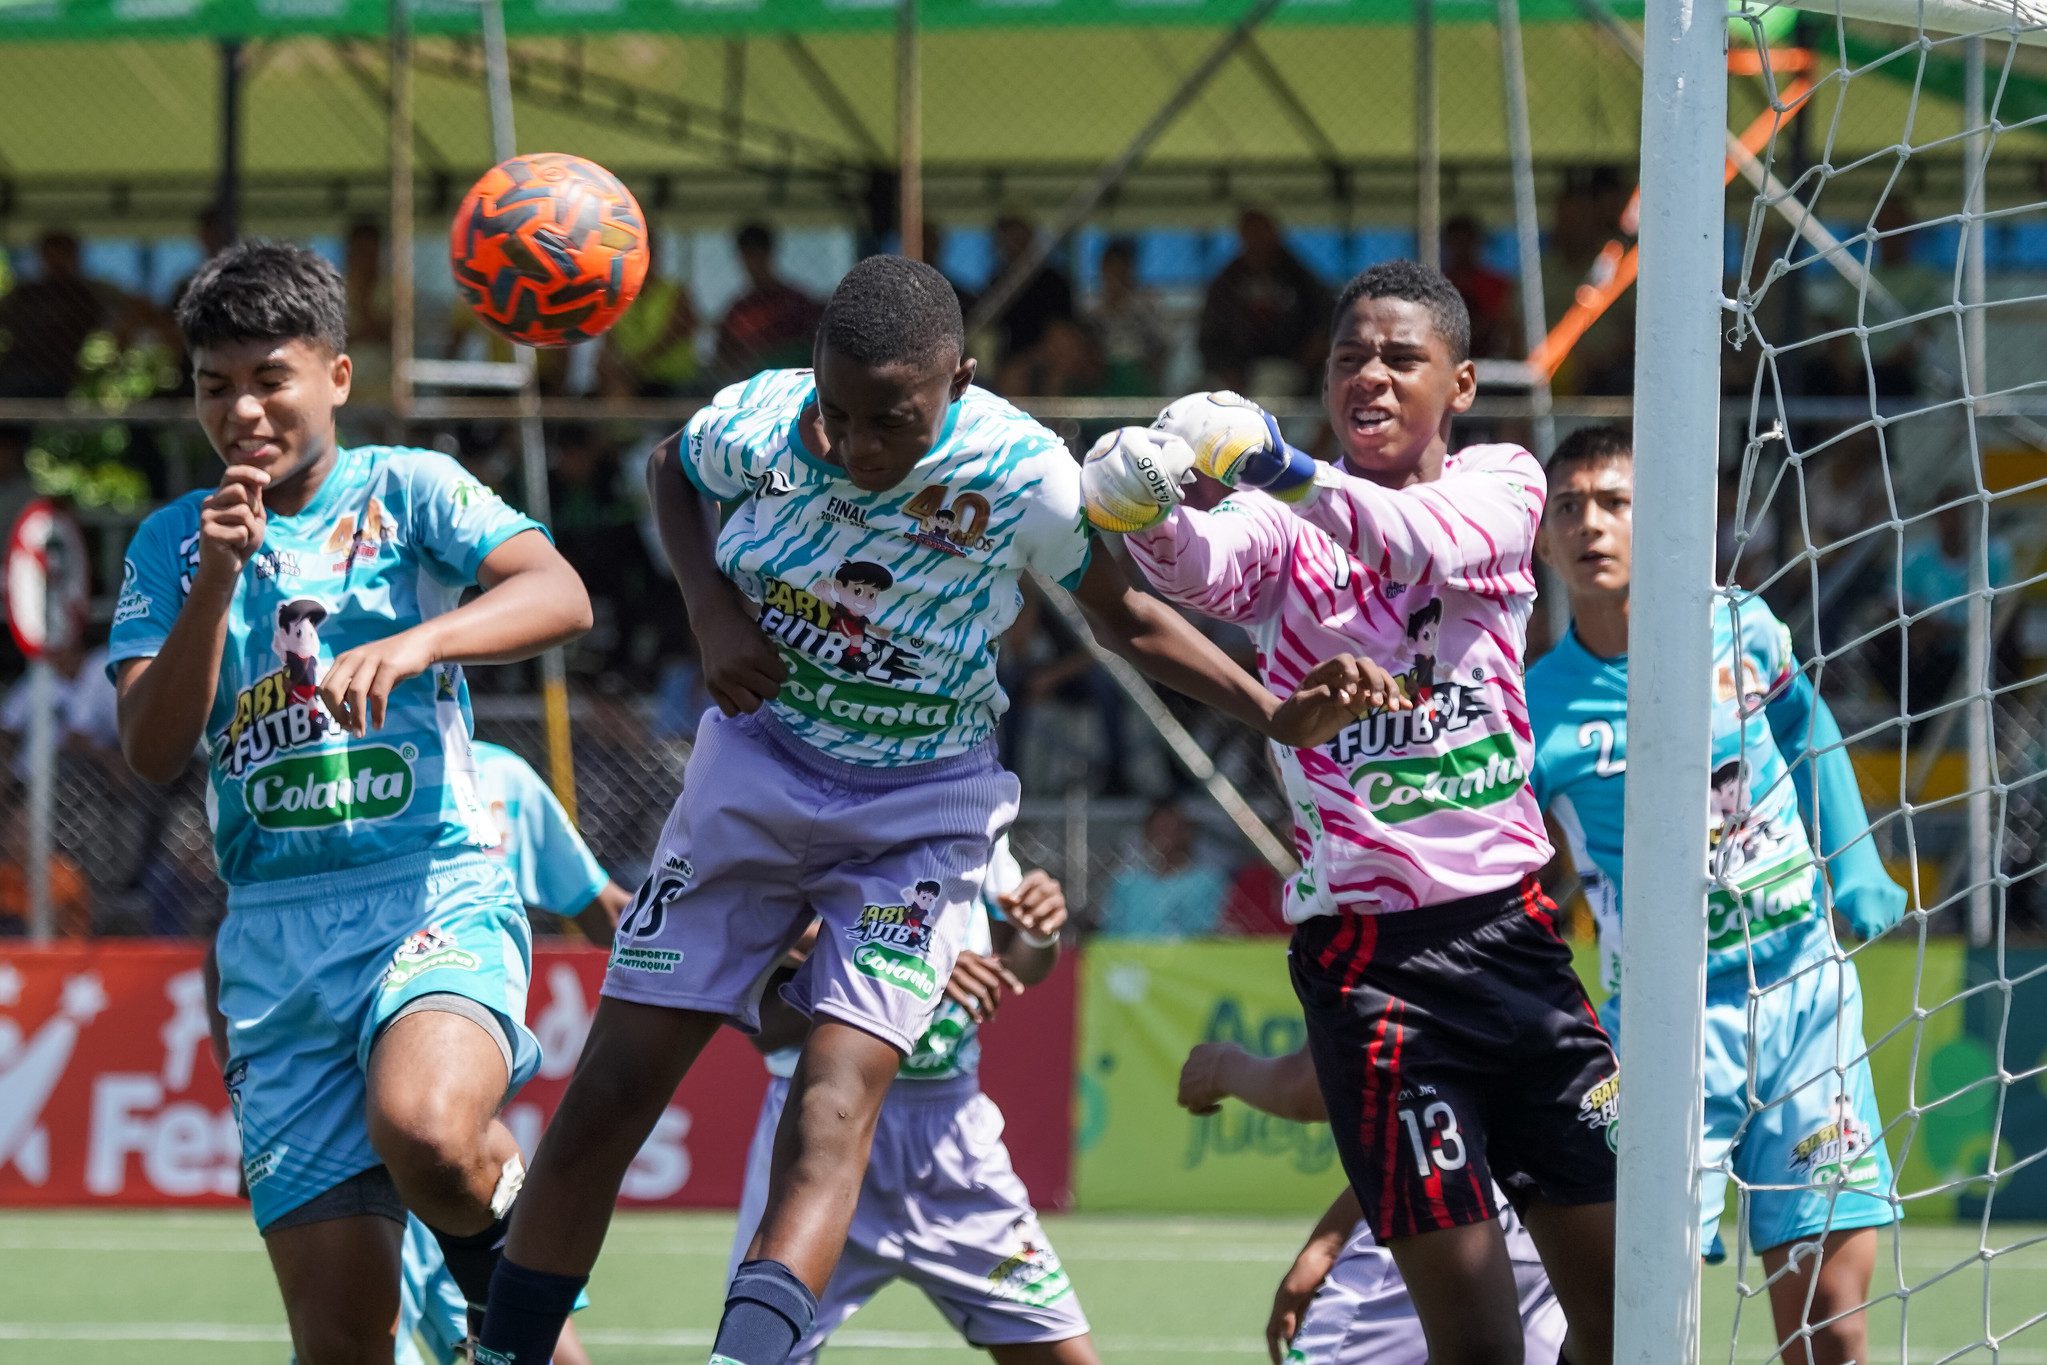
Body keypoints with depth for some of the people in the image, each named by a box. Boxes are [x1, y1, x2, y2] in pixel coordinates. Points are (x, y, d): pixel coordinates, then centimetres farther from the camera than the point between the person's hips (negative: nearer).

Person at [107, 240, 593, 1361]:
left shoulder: (407, 490, 3)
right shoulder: (173, 543, 12)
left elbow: (560, 597, -13)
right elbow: (152, 752, 2)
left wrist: (414, 644, -31)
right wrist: (219, 576, -10)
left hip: (435, 898, -3)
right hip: (274, 937, 3)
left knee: (425, 1134, -34)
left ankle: (508, 1251, -1)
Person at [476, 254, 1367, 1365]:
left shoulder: (1026, 478, -19)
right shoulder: (758, 423, -16)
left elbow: (1126, 619, 0)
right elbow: (671, 472, 10)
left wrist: (1277, 716, -12)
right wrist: (712, 613, -7)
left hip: (920, 813, -2)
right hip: (758, 764, 2)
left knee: (834, 1103, -22)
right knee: (608, 1094, -3)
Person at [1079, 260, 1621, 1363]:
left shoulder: (1502, 482, 6)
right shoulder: (1283, 525, 0)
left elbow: (1448, 545, -19)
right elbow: (1207, 566, -24)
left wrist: (1299, 474, -36)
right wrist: (1151, 519, -48)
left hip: (1512, 927, 3)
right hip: (1366, 946, -3)